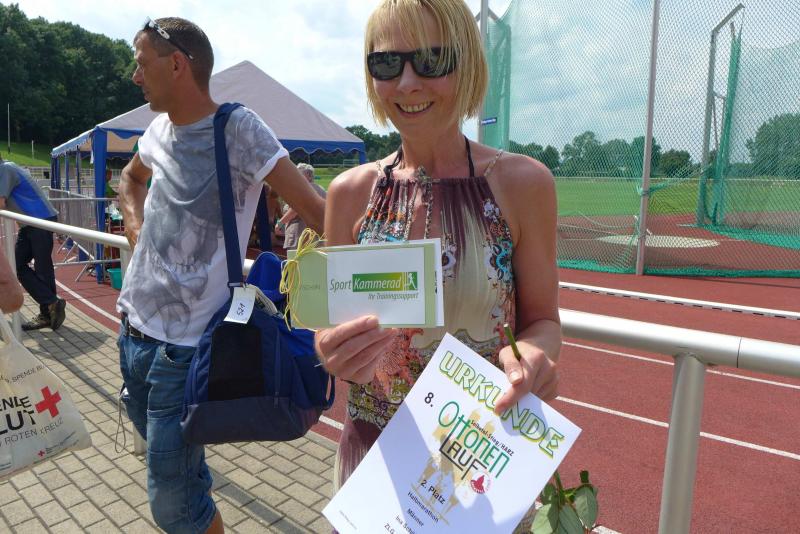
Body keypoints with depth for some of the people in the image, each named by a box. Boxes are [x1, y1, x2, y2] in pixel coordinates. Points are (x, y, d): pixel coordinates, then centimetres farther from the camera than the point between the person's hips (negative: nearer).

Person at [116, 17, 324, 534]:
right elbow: (130, 177, 29)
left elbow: (317, 211, -19)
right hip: (133, 333, 7)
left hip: (184, 349, -7)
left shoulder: (238, 129, -14)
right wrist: (135, 224, 11)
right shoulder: (159, 131, 8)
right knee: (170, 466, 24)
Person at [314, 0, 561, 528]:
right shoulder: (351, 192, -6)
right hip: (372, 447, 2)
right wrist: (337, 352, -22)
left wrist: (530, 354, -25)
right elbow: (330, 331, 0)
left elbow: (542, 320, -3)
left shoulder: (522, 183, -12)